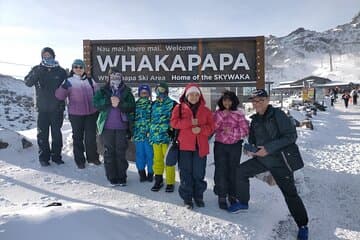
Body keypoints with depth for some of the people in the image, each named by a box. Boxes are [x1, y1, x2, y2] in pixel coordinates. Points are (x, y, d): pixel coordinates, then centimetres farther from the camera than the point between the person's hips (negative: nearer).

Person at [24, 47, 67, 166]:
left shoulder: (61, 71, 4)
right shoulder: (37, 69, 4)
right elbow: (27, 82, -9)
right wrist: (36, 74, -26)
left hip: (57, 108, 0)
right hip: (42, 108, 0)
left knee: (57, 133, 7)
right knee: (42, 134, 4)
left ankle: (56, 156, 19)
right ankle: (44, 157, 15)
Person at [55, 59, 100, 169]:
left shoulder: (90, 81, 11)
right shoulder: (69, 81, 1)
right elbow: (59, 96, -9)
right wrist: (64, 88, -28)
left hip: (91, 113, 2)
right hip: (75, 114, -2)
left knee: (91, 136, 9)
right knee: (78, 137, 7)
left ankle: (93, 157, 26)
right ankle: (79, 160, 20)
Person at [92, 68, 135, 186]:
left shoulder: (127, 92, 8)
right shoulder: (103, 91, 9)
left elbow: (132, 107, -4)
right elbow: (96, 103, -6)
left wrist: (120, 103, -19)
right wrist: (109, 101, -18)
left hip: (122, 127, 0)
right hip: (107, 127, 1)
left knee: (121, 152, 3)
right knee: (109, 152, 4)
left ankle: (122, 177, 14)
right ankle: (112, 177, 14)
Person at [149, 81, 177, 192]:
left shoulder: (173, 104, 0)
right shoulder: (154, 104, 16)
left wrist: (173, 131, -10)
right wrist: (149, 133, 20)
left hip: (168, 137, -5)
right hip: (155, 137, 5)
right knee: (157, 160, 11)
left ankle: (170, 183, 11)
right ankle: (158, 181, 24)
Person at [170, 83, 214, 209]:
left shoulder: (206, 110, 11)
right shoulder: (179, 108, 7)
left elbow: (211, 127, 6)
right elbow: (174, 122, -6)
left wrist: (201, 129, -14)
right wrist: (190, 122, -14)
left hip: (200, 146, 1)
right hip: (185, 146, -1)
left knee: (199, 173, 6)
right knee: (186, 173, 4)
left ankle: (198, 196, 24)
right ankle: (187, 197, 17)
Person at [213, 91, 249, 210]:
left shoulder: (239, 114, -1)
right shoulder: (217, 113, 2)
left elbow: (245, 131, -5)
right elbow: (212, 128, -10)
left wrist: (232, 131, -18)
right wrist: (222, 115, -16)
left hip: (235, 146, 0)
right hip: (220, 146, 0)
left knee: (233, 170, 9)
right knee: (221, 171, -2)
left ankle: (232, 195, 25)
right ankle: (222, 197, 12)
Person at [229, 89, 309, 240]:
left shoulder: (277, 114, -16)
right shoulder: (255, 119, 5)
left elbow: (291, 136, -22)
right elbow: (252, 139, 17)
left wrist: (269, 148, -26)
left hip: (280, 161, -6)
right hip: (261, 158, 6)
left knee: (290, 194, -3)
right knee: (241, 171, 2)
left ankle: (302, 226, 19)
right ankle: (243, 203, 23)